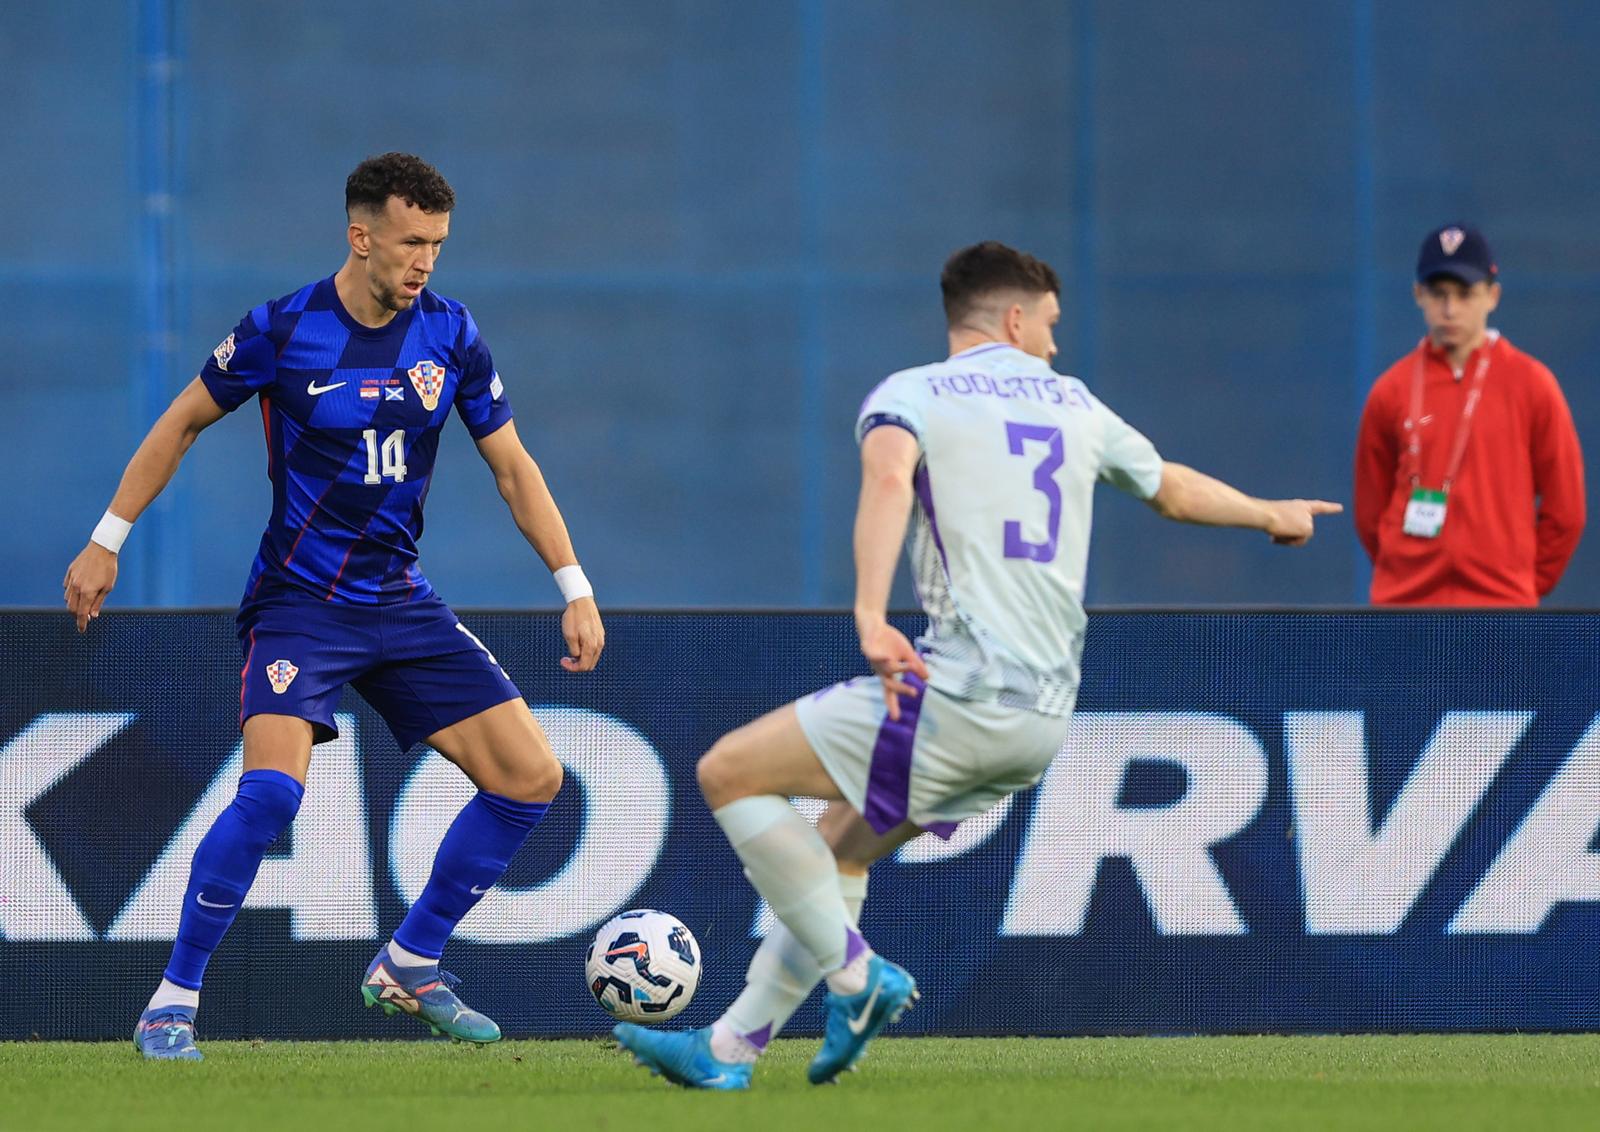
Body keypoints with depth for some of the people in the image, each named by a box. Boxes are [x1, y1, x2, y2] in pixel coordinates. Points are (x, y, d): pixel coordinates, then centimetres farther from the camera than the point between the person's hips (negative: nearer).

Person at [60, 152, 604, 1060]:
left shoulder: (450, 334, -1)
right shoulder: (283, 331, -11)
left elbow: (513, 466, 8)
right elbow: (183, 423, 3)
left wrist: (576, 589, 3)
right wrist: (107, 543, 5)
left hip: (402, 603, 5)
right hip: (299, 602, -5)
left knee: (532, 778, -2)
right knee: (273, 788, -27)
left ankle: (408, 969, 14)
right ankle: (174, 1000, -13)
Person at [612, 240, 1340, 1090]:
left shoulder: (910, 395, 1)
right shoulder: (1074, 405, 19)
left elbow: (888, 477, -22)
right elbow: (1174, 491, 35)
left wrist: (870, 615, -33)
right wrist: (1272, 516, 55)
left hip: (957, 698, -7)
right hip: (1047, 716, 7)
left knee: (727, 773, 0)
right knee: (838, 851, 20)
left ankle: (858, 977, -4)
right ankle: (728, 1050, 17)